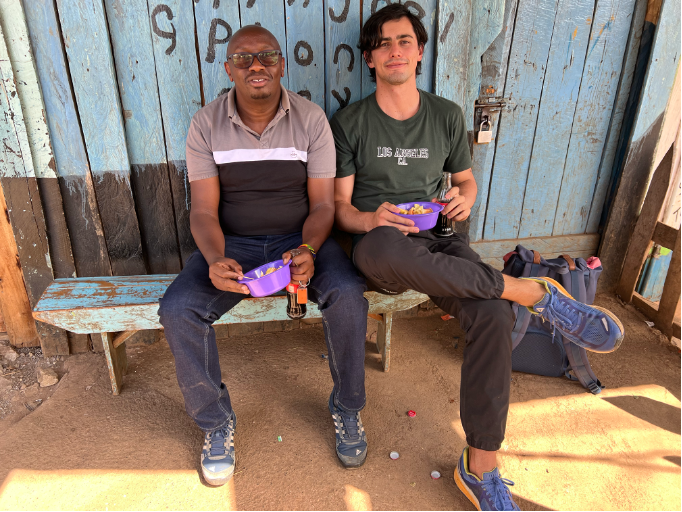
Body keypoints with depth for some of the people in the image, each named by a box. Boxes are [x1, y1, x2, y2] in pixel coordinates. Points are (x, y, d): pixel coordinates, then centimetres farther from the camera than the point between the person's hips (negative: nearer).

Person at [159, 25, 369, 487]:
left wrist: (307, 251, -26)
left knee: (348, 295, -29)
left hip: (300, 238, 0)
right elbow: (204, 210, -5)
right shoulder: (206, 125, -2)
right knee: (177, 310, -23)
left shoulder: (311, 119, -4)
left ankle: (347, 410, -1)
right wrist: (215, 260, -25)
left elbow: (322, 204, -5)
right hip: (232, 243, 1)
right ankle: (215, 422, 4)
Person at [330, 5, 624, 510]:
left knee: (493, 314, -29)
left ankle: (480, 467, -14)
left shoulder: (446, 115, 13)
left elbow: (466, 180, 21)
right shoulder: (350, 122, 5)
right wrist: (369, 220, -22)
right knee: (387, 248, -42)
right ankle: (535, 291, -25)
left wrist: (464, 198, -5)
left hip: (435, 240, 2)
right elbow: (340, 206, 1)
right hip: (378, 244, -2)